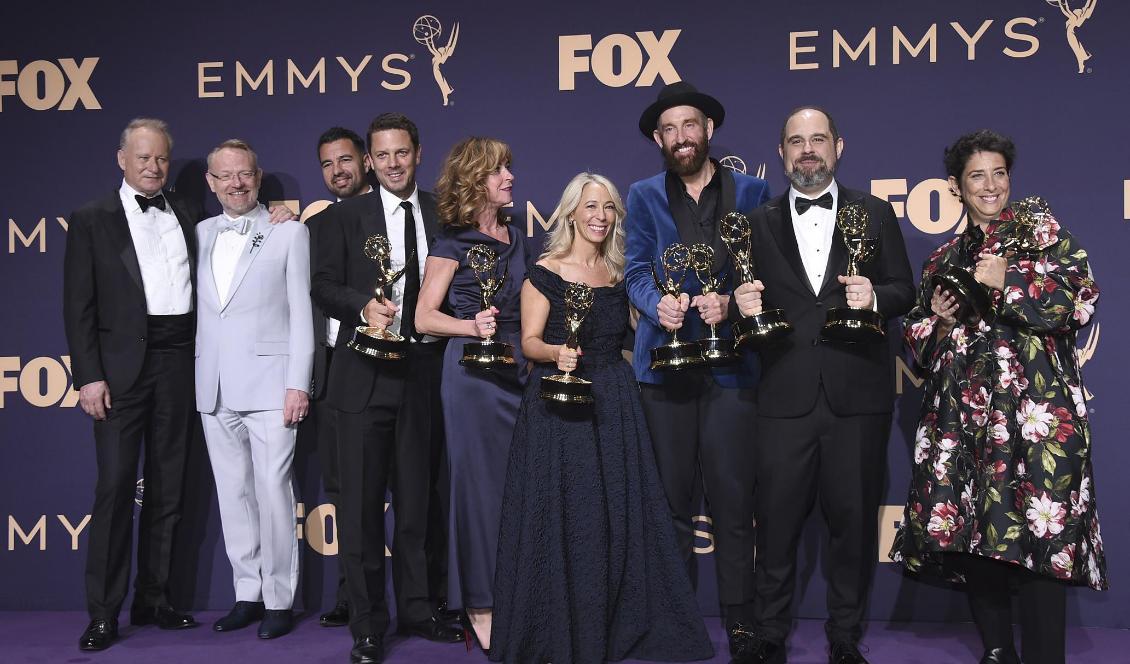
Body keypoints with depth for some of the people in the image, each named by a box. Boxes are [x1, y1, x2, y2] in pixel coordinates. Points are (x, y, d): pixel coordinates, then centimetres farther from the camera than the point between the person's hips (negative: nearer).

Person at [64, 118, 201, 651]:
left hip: (179, 362, 4)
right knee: (115, 486, -5)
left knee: (167, 486, 9)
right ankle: (103, 613, 3)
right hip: (123, 363, -4)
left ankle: (153, 600, 19)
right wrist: (89, 376, -10)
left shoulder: (187, 214, 13)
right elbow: (79, 307, -2)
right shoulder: (92, 220, 3)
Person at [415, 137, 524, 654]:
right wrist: (474, 327, -21)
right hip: (472, 371, -6)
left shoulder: (516, 238, 14)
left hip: (519, 369, 6)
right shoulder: (453, 243, -4)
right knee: (478, 482, -1)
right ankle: (478, 604, 9)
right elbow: (424, 317, -7)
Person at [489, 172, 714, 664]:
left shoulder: (619, 274, 11)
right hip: (558, 407, -5)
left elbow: (630, 336, 14)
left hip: (614, 405, 5)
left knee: (618, 516, 6)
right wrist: (557, 353, -27)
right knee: (561, 518, -4)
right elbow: (530, 341, -7)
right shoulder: (545, 271, -4)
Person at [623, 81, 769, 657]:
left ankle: (738, 617, 9)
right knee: (672, 497, 8)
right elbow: (635, 272, 6)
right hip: (666, 362, 2)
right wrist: (657, 304, -15)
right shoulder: (644, 195, 12)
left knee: (733, 497, -2)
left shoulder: (751, 191, 7)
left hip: (730, 362, -1)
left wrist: (730, 303, -15)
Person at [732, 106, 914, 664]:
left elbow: (903, 290, 7)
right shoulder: (758, 222, 11)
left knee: (854, 520, 6)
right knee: (777, 519, 4)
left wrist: (874, 298, -14)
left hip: (858, 394, 0)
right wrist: (743, 304, -11)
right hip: (784, 394, 0)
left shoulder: (875, 214, 9)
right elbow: (749, 300, 12)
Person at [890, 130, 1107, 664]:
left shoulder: (1042, 232, 8)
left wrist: (1010, 280, -12)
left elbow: (1079, 300, -5)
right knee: (971, 533, 3)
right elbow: (919, 343, 22)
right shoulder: (944, 259, 19)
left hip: (1035, 413, -4)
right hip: (961, 415, 4)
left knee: (1041, 535, -11)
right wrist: (938, 319, 1)